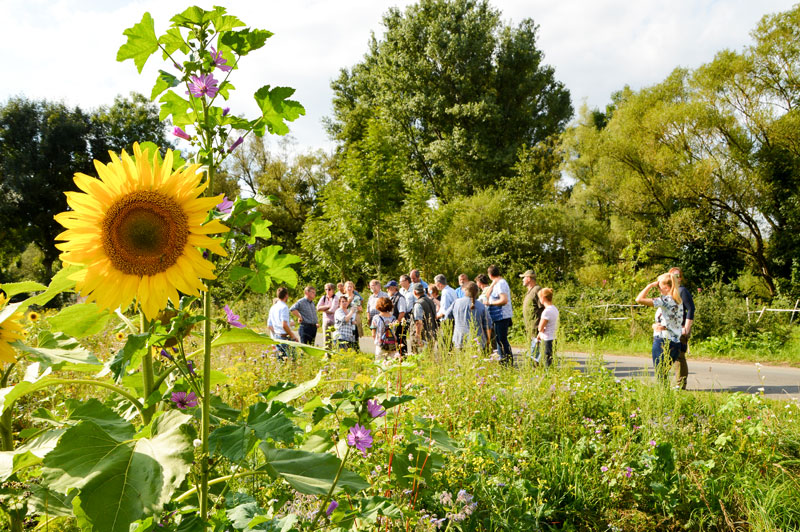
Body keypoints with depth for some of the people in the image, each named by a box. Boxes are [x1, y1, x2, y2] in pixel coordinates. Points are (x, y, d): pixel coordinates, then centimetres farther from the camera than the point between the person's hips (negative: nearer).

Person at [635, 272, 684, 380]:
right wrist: (655, 325, 0)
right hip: (676, 343, 8)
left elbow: (639, 299, -20)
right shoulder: (679, 301, 11)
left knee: (660, 375, -3)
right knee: (664, 374, 16)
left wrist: (650, 285, -9)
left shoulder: (666, 300, -15)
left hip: (663, 342, -8)